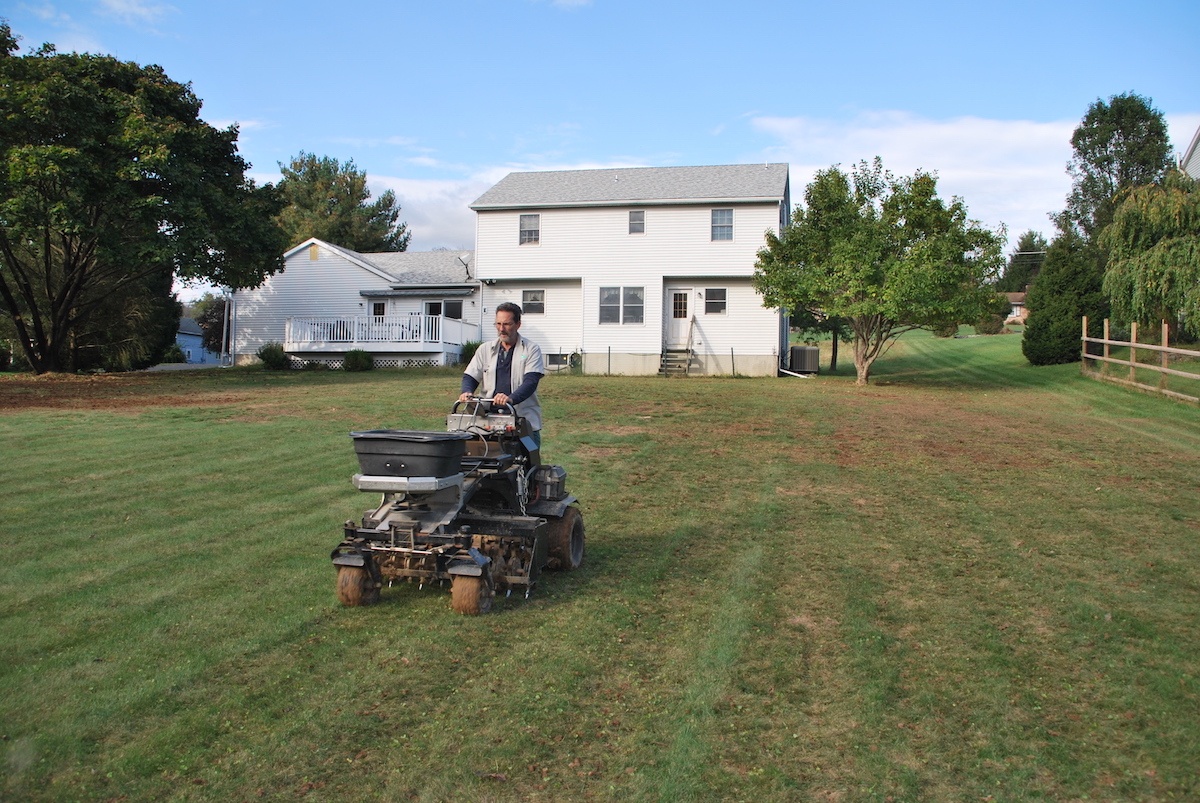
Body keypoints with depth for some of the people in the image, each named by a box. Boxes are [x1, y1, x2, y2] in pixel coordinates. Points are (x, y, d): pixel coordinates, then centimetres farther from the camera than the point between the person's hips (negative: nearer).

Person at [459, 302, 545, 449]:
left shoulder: (531, 349, 2)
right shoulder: (485, 349, 13)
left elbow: (531, 381, -10)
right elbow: (470, 376, 11)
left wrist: (511, 398, -28)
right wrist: (467, 392, -13)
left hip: (524, 421, -2)